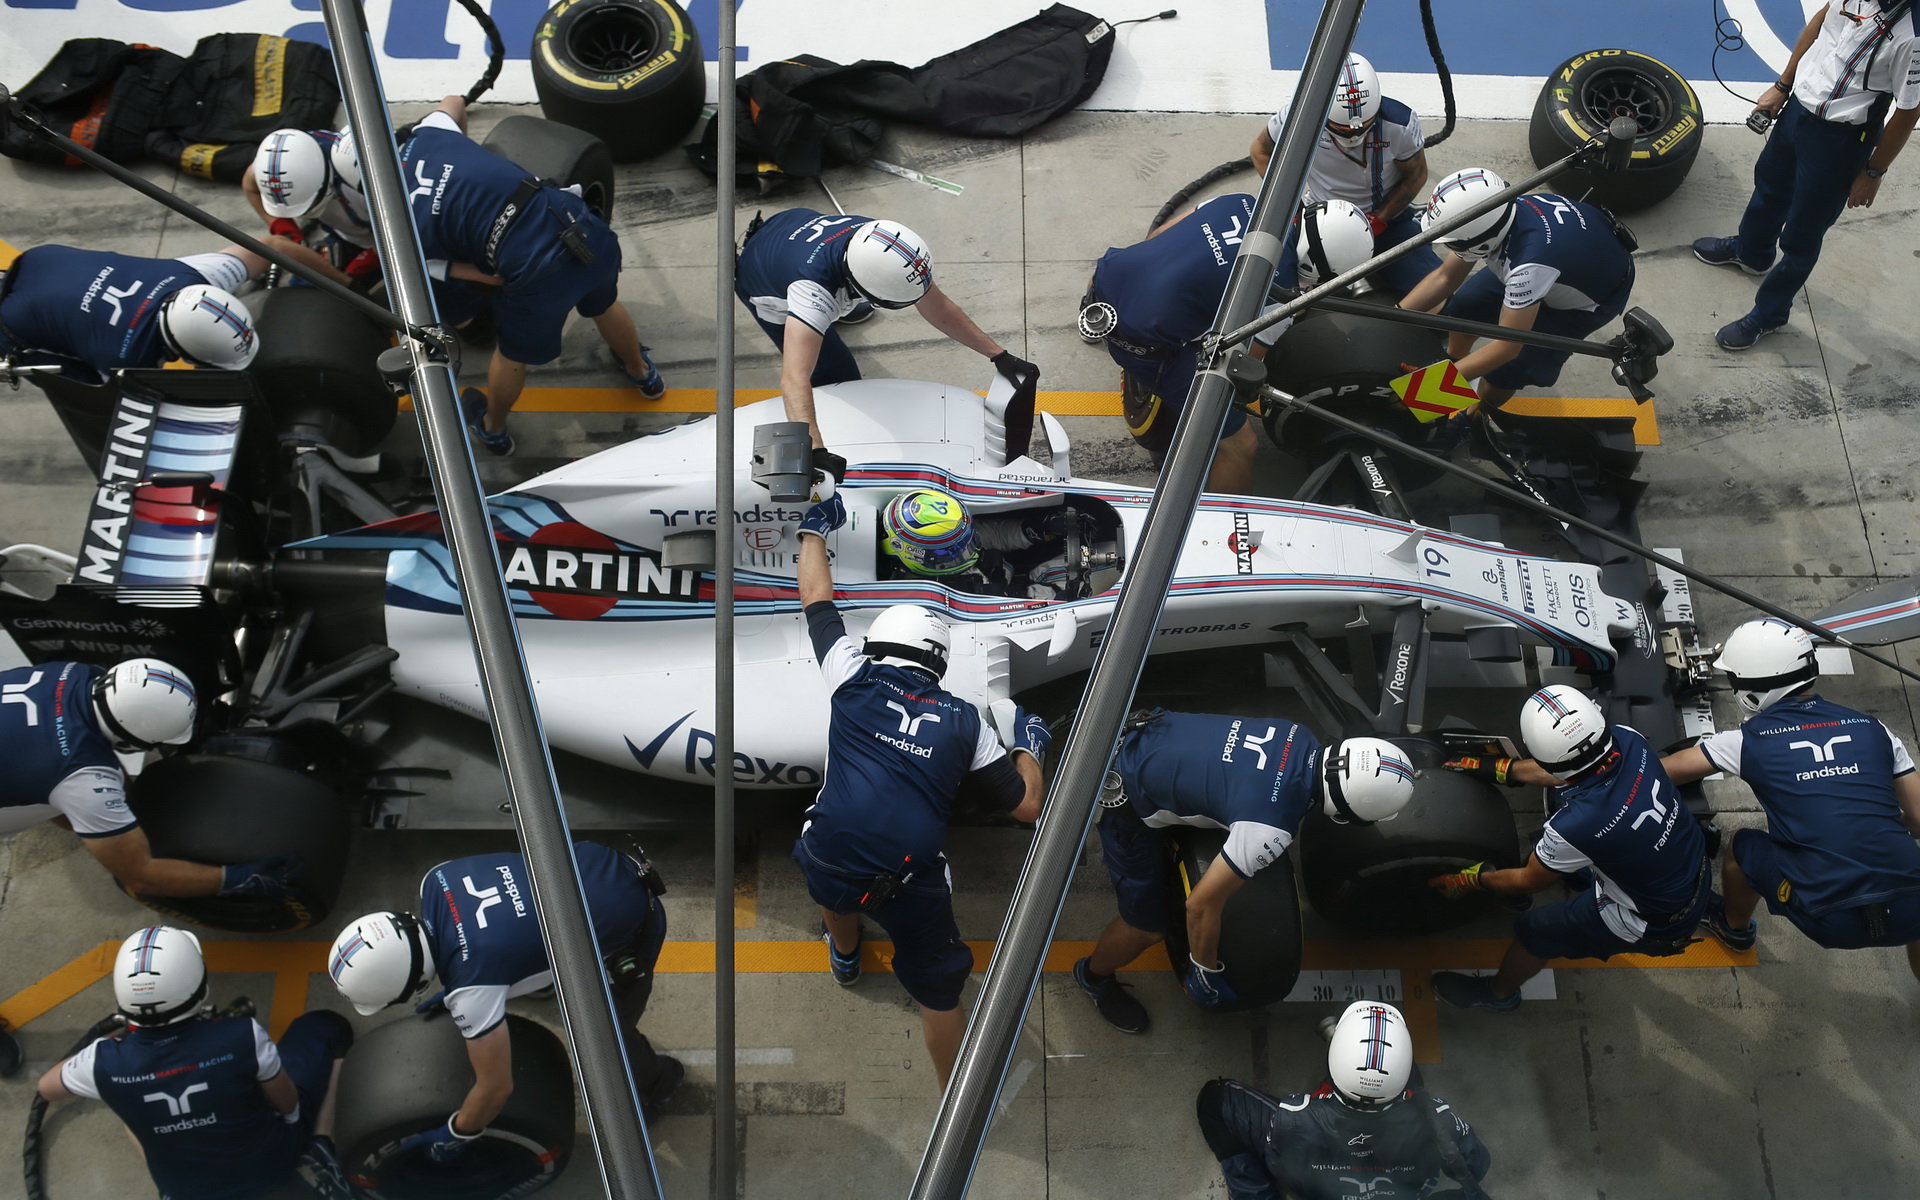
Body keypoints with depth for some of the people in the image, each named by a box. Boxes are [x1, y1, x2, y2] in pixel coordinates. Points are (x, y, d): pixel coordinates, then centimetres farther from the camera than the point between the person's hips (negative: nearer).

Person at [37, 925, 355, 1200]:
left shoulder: (106, 1063, -25)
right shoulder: (242, 1037, -33)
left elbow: (47, 1088, 0)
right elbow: (289, 1103, -14)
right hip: (273, 1166, -2)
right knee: (324, 1026, 13)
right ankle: (317, 1154, 6)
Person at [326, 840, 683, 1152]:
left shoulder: (472, 992, -29)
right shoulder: (436, 881, -12)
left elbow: (496, 1086, -16)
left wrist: (456, 1136, 2)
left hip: (632, 928, -7)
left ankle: (657, 1081, 37)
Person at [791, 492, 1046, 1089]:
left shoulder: (853, 676, 3)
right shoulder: (965, 721, 4)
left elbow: (816, 596, 19)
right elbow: (1026, 805, 8)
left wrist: (814, 530, 35)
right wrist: (1030, 744, 26)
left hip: (828, 866, 2)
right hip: (910, 888, -2)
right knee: (938, 987, 20)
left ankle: (845, 955, 68)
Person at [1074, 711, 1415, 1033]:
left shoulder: (1303, 739, -9)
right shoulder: (1272, 828, -31)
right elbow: (1203, 905, -25)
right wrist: (1205, 974, -8)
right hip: (1124, 795, -7)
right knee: (1148, 926, 8)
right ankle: (1094, 975, 36)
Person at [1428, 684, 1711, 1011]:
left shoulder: (1575, 825, -36)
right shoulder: (1626, 740, -21)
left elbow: (1529, 882, -13)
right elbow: (1556, 773, 2)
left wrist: (1471, 880, 3)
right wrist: (1495, 768, 11)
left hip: (1656, 924, -6)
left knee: (1535, 930, 14)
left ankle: (1498, 994, 42)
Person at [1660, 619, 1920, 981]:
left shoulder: (1749, 740, 1)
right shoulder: (1872, 729, 8)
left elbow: (1664, 771, 11)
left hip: (1828, 920, -2)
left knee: (1742, 849, 24)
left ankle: (1735, 928, 51)